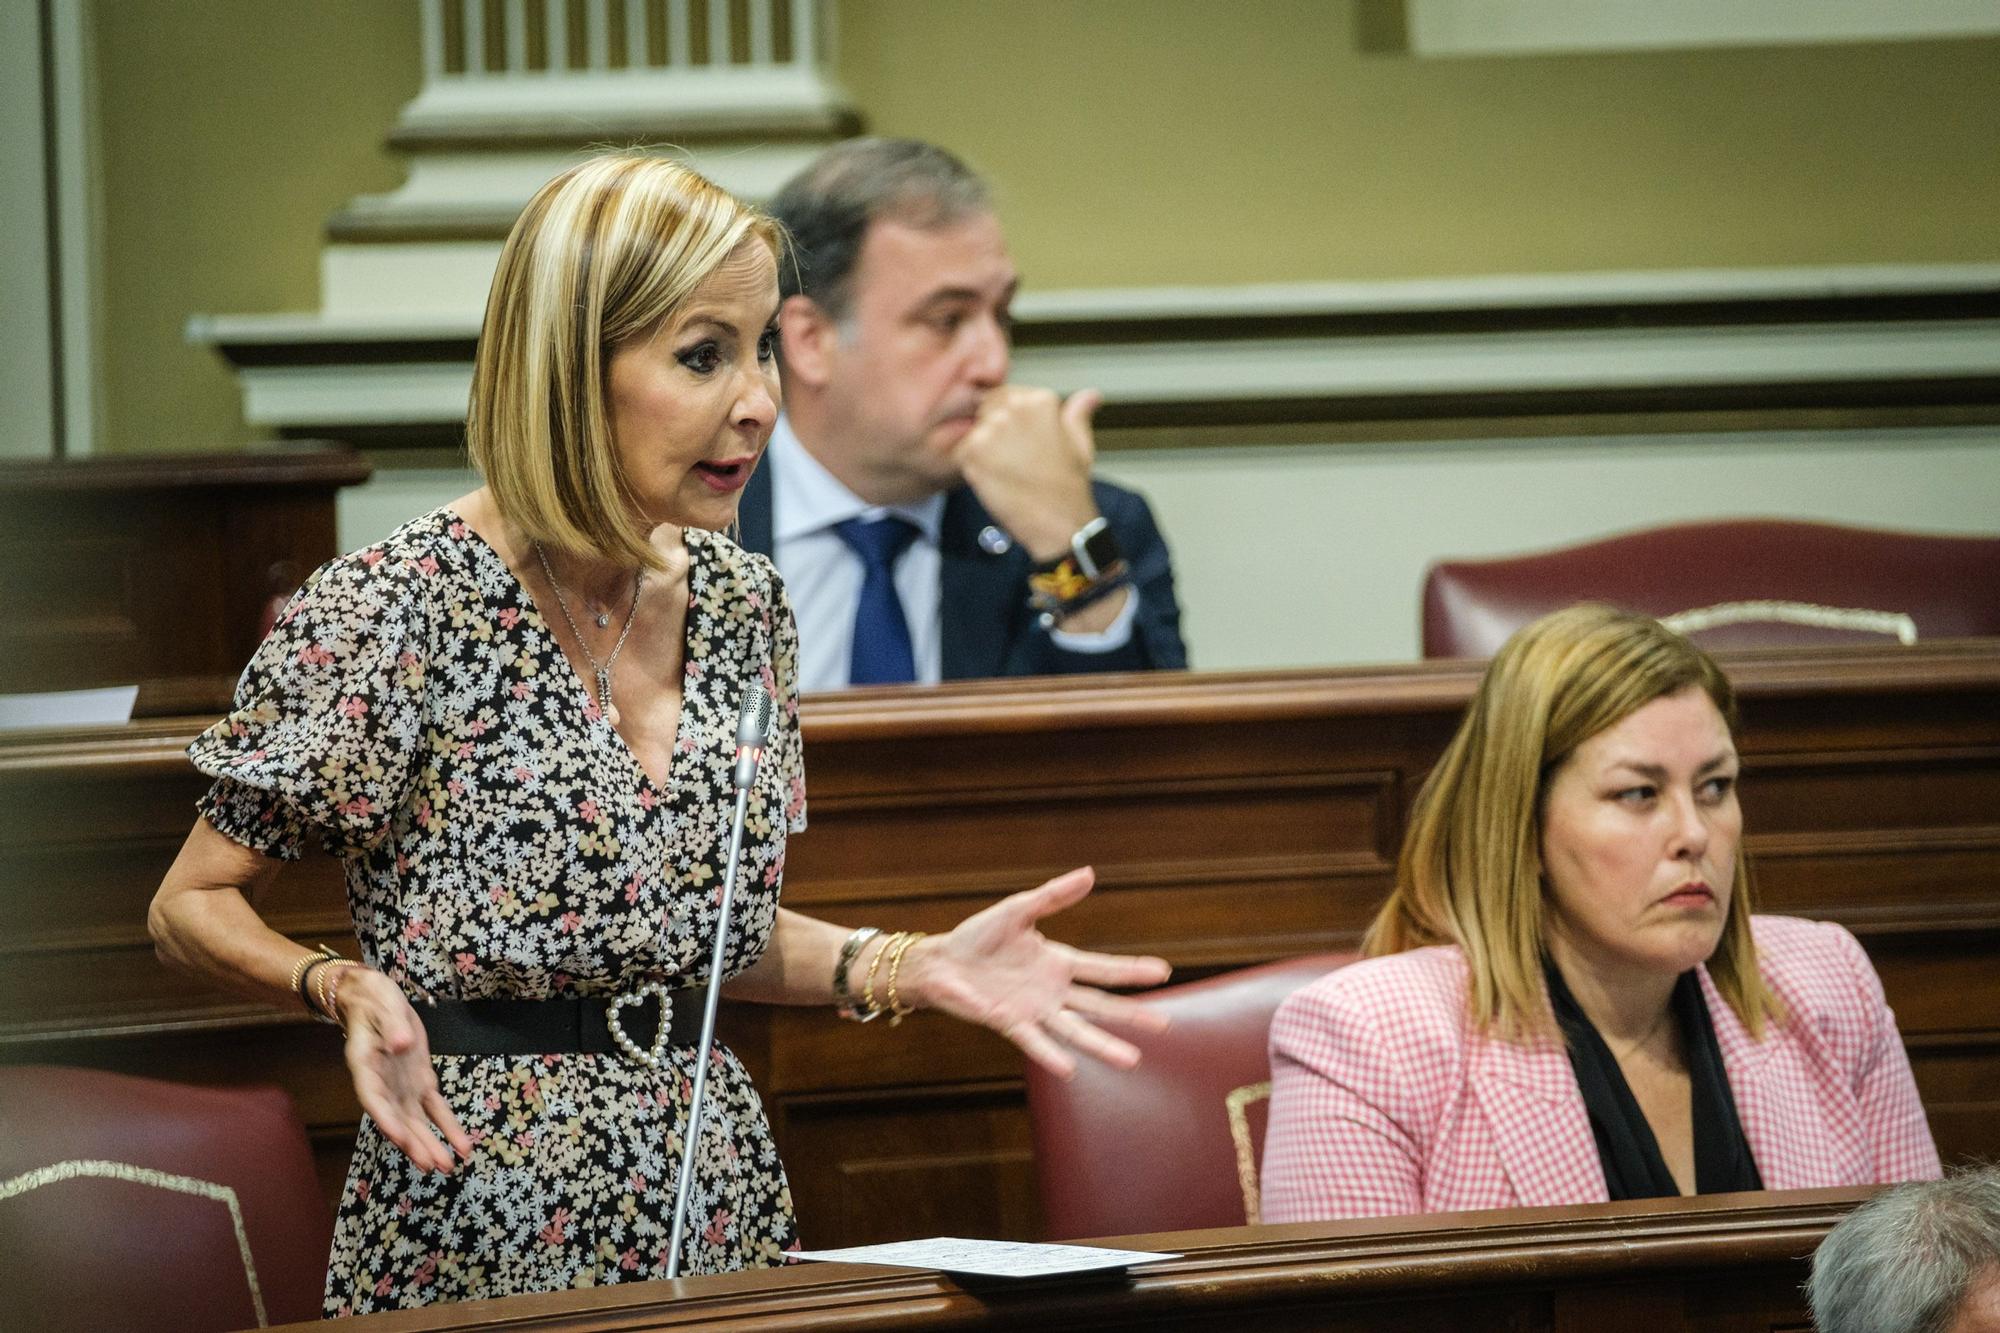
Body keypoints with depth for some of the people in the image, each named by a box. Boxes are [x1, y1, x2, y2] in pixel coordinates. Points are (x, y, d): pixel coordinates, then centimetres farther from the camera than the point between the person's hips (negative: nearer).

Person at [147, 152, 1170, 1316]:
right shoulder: (394, 613, -13)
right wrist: (346, 988, -23)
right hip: (486, 1223, -5)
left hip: (715, 1199, 6)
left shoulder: (742, 603, 5)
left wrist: (916, 969, 2)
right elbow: (195, 908, -5)